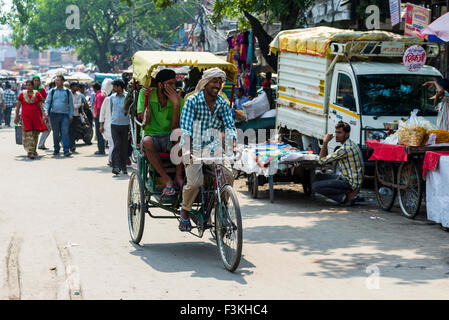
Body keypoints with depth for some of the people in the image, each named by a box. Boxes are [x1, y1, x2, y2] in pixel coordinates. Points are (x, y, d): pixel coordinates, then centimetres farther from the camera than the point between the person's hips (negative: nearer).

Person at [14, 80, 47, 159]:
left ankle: (33, 150, 19)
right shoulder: (22, 94, 5)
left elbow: (41, 106, 5)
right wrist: (16, 117, 7)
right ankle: (30, 151, -16)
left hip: (36, 115, 1)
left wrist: (43, 115, -5)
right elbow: (18, 106, 9)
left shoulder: (37, 94, 5)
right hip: (26, 116, -1)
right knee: (29, 133, -11)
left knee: (36, 133, 3)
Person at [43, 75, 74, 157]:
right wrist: (46, 112, -9)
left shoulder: (67, 92, 9)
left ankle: (66, 150, -17)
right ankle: (56, 149, 18)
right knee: (55, 133, 6)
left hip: (65, 115, -1)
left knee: (65, 132, -13)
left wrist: (71, 116, 6)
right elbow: (47, 102, 7)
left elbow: (71, 104, 11)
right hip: (54, 114, 1)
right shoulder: (52, 91, 10)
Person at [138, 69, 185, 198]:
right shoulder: (145, 93, -2)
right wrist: (146, 100, -19)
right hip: (152, 135, 0)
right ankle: (167, 180, -31)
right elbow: (145, 122, -10)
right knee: (147, 141, -38)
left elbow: (175, 128, -12)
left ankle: (178, 177, -24)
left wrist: (176, 104, -20)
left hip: (169, 139, 1)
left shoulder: (178, 100, -2)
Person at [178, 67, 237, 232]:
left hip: (213, 148, 4)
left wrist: (233, 147, -21)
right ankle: (184, 212, 6)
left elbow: (230, 127, -2)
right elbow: (186, 128, -16)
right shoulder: (192, 101, -8)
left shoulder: (222, 104, 5)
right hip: (193, 148, -4)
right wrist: (188, 151, -30)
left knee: (228, 177, -18)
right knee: (194, 182, -23)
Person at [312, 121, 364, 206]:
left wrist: (325, 142, -11)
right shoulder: (351, 143, 11)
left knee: (315, 186, -16)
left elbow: (322, 161, -15)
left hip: (351, 183, -10)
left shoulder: (345, 149, -21)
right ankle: (348, 194, 6)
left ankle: (344, 197, -12)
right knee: (318, 177, 17)